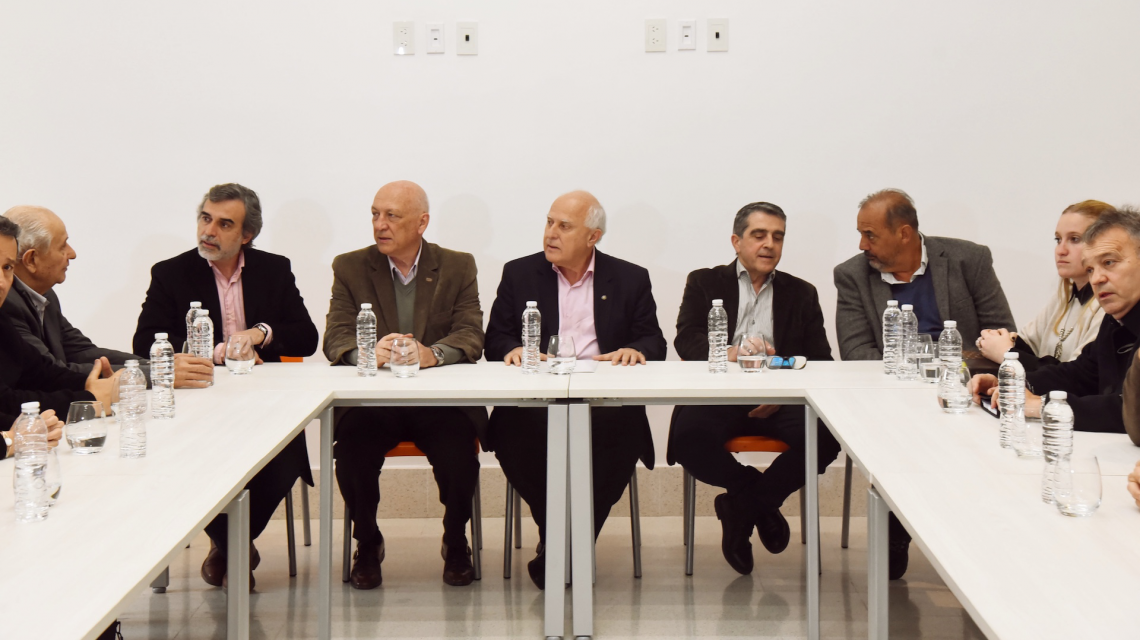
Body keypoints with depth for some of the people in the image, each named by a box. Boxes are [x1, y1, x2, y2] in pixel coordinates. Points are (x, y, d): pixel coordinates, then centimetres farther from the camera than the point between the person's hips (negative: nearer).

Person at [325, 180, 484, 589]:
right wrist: (368, 351, -27)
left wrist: (431, 353, -27)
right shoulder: (350, 268, 9)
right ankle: (367, 544, -3)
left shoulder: (458, 268, 8)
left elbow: (471, 338, -5)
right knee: (351, 442, -30)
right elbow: (336, 338, -3)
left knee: (458, 442, -30)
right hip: (371, 401, 1)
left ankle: (456, 543, -2)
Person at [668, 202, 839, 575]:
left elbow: (821, 361, 9)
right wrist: (731, 354, -24)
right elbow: (686, 340, -2)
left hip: (780, 403, 2)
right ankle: (761, 501, -4)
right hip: (719, 397, -1)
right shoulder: (705, 283, 16)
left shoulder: (801, 294, 21)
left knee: (826, 436, -29)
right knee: (688, 438, -34)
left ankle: (742, 508, -6)